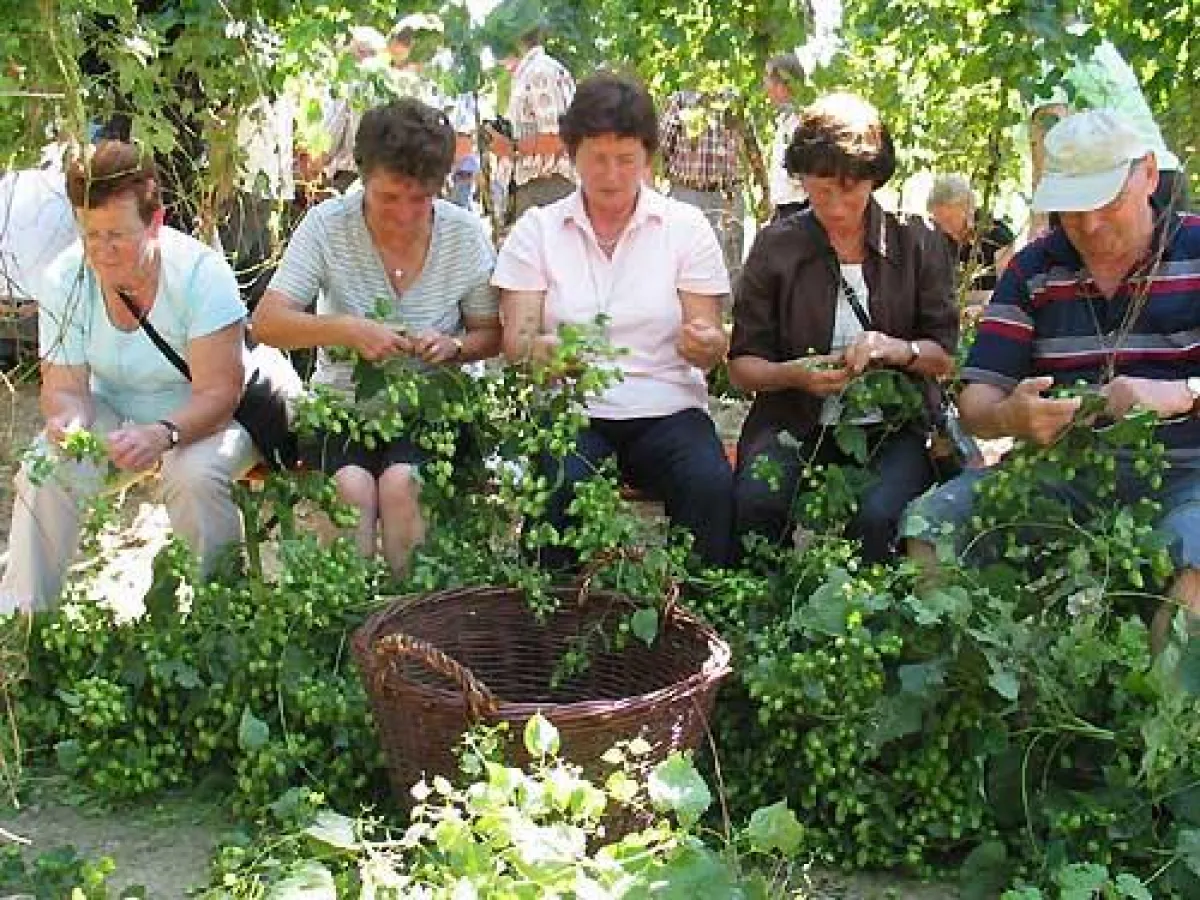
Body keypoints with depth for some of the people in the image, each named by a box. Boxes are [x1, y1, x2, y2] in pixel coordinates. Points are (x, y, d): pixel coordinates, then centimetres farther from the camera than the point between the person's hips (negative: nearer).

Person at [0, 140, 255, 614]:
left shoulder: (201, 273, -25)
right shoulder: (63, 281, -14)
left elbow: (218, 393, -26)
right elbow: (64, 388, -11)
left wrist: (162, 435, -45)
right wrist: (67, 418, -36)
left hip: (201, 416, -3)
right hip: (113, 412, 4)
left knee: (194, 474, -34)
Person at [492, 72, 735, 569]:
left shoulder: (686, 226, 8)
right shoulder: (537, 230, 7)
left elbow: (709, 347, 4)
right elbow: (516, 342, -1)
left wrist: (707, 345, -21)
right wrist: (552, 351, -25)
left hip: (667, 410, 1)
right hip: (571, 411, 0)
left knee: (713, 487, -28)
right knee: (561, 489, -31)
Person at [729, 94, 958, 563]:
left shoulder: (917, 242, 7)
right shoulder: (775, 246, 6)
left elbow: (946, 356, 9)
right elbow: (741, 366, 6)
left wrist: (902, 350, -14)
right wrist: (794, 374, -15)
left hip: (891, 424, 0)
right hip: (795, 421, 0)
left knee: (880, 516, -31)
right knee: (756, 501, -31)